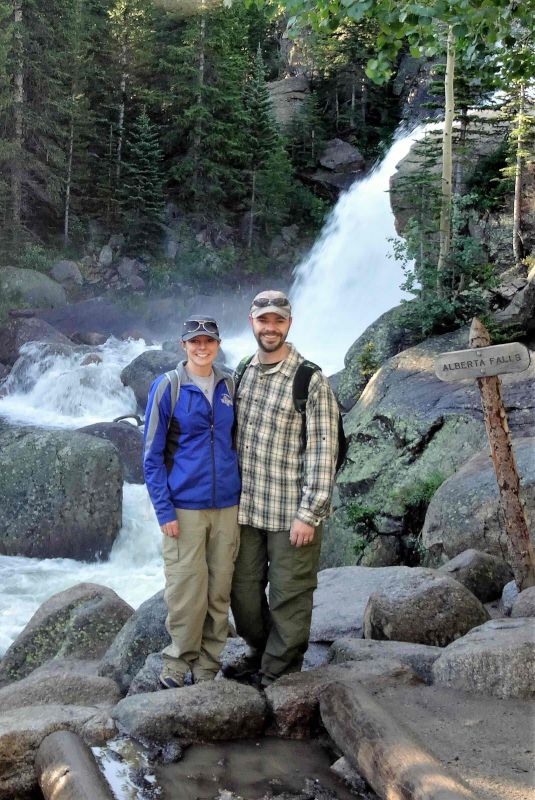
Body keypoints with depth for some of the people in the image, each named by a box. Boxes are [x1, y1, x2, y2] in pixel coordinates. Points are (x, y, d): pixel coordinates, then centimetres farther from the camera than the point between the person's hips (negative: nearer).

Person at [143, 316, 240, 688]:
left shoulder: (229, 387, 7)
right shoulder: (167, 387, -4)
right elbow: (153, 454, -4)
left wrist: (243, 495, 12)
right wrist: (164, 510, -10)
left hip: (227, 505, 4)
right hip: (185, 506, -3)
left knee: (219, 590, 8)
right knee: (187, 591, -1)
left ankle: (208, 665, 22)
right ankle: (178, 661, 19)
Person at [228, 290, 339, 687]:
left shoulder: (311, 380, -12)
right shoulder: (241, 373, 7)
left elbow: (323, 451, -15)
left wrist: (309, 514, -17)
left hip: (290, 513, -6)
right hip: (245, 508, 6)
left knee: (289, 595, 5)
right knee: (243, 588, 17)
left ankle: (279, 670, 22)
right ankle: (259, 654, 38)